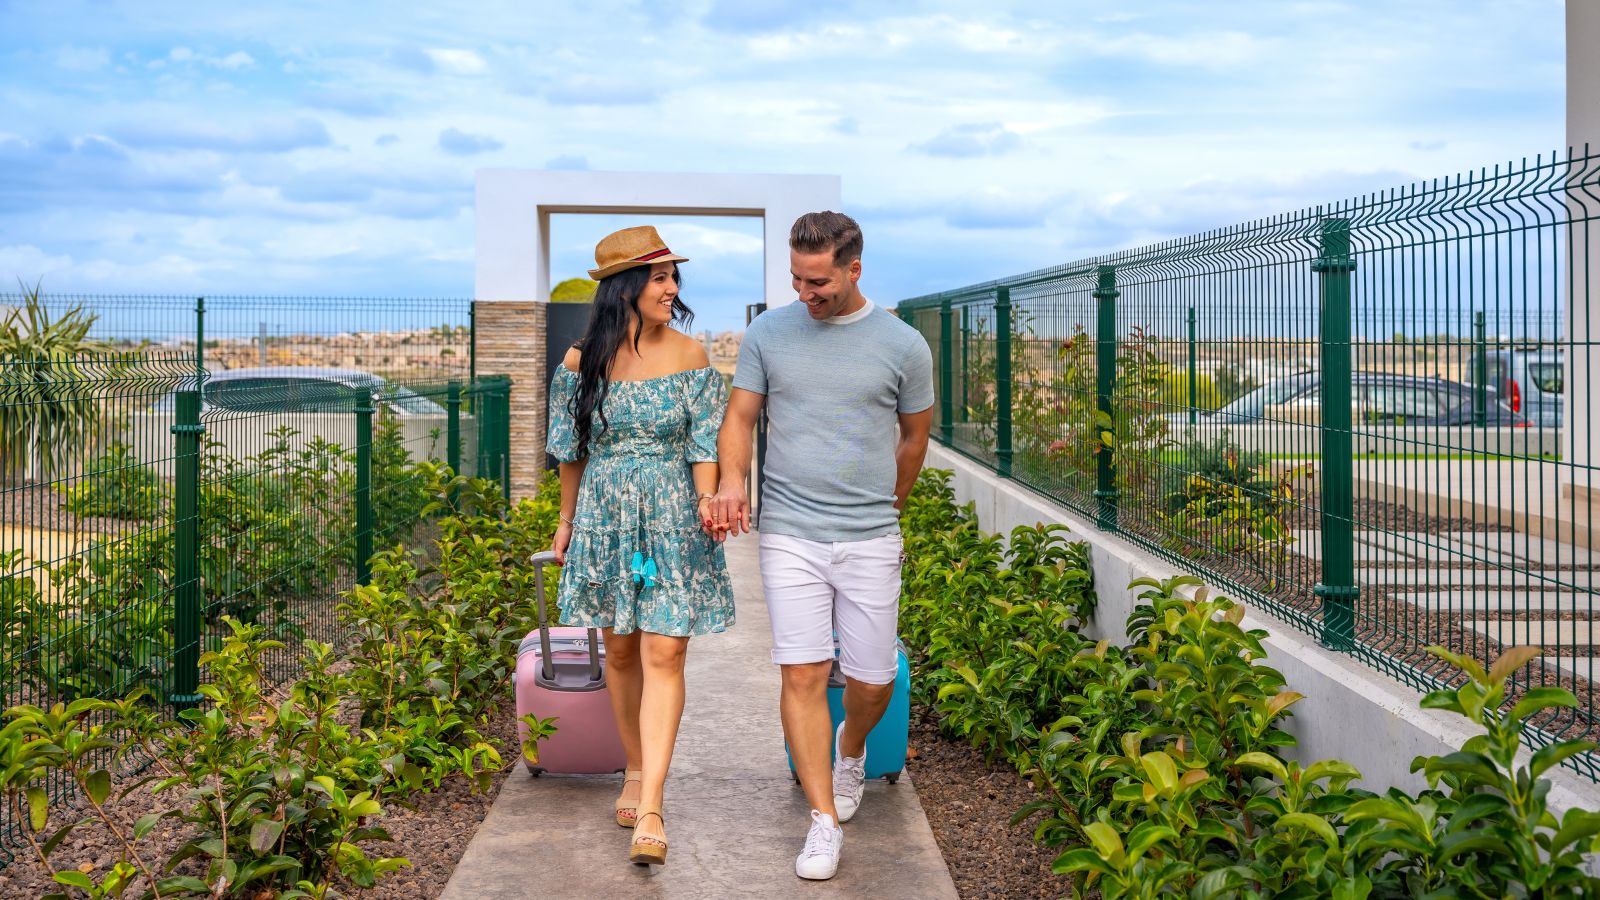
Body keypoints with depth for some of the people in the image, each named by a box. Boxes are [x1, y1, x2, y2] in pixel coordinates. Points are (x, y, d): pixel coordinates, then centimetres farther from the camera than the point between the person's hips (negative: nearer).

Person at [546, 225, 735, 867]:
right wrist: (566, 522, 14)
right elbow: (572, 451, 10)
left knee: (663, 654, -9)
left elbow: (704, 443, -3)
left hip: (672, 519, -2)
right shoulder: (583, 358, 0)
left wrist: (706, 499, -20)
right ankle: (636, 771, 32)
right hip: (605, 517, 2)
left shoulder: (689, 355, -2)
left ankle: (650, 809, -9)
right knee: (620, 650, 12)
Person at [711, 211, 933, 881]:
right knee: (803, 675, -6)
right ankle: (824, 820, 6)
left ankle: (851, 751, 39)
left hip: (870, 539, 0)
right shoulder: (768, 333, 3)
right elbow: (740, 417, 7)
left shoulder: (903, 345, 1)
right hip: (788, 533, 0)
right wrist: (732, 479, -12)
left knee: (871, 681, 4)